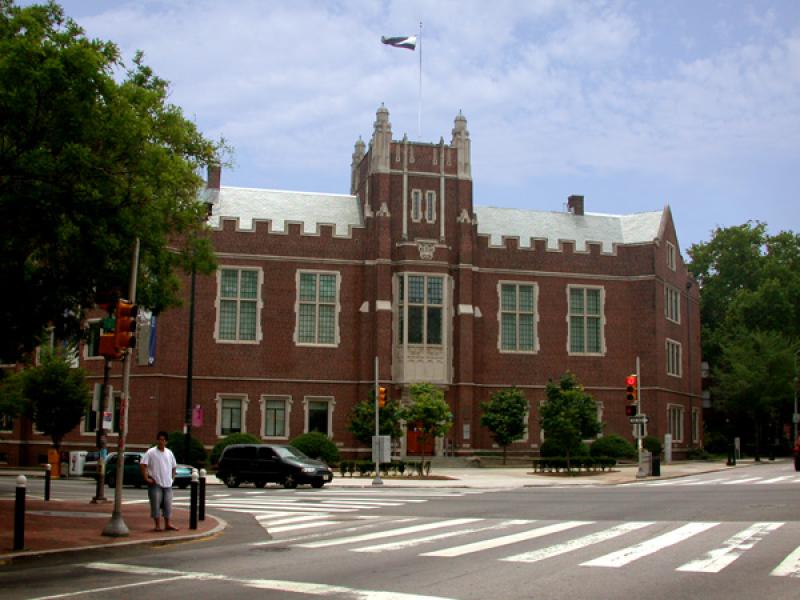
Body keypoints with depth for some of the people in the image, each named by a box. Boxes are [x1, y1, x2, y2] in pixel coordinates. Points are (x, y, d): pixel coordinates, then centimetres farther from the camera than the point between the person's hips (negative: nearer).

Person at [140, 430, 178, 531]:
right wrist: (146, 478, -16)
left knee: (168, 504, 8)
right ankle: (158, 525, 5)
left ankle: (167, 524, 17)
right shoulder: (151, 452, -7)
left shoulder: (169, 453, 10)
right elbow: (142, 464, -13)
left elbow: (174, 466, 22)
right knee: (156, 504, -2)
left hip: (167, 484, 5)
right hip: (155, 483, -5)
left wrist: (172, 477, 12)